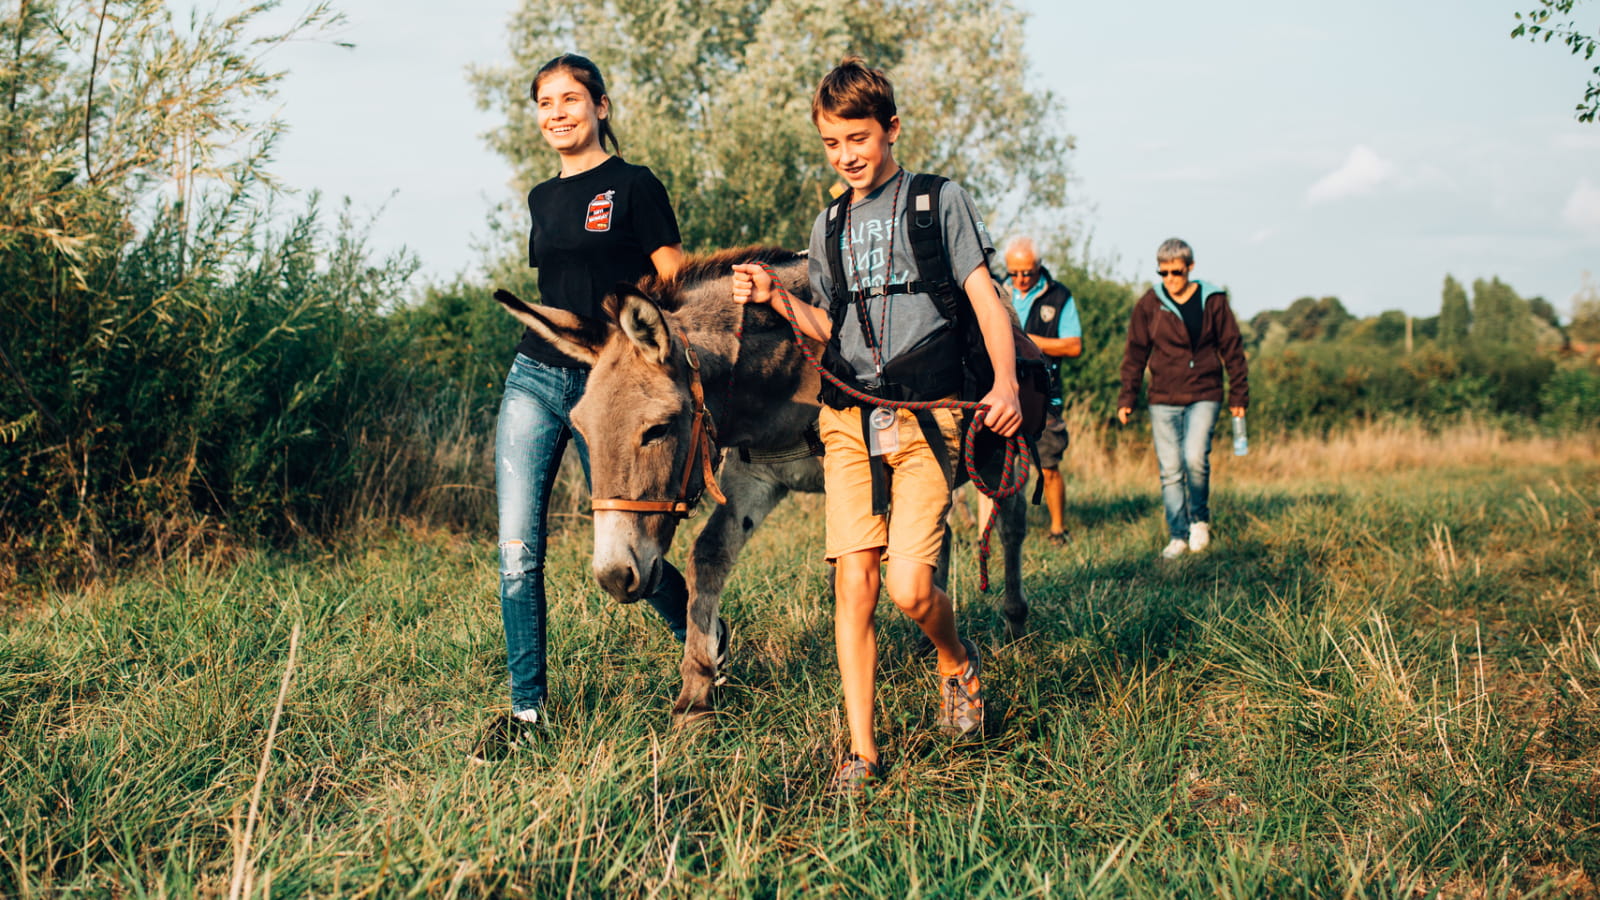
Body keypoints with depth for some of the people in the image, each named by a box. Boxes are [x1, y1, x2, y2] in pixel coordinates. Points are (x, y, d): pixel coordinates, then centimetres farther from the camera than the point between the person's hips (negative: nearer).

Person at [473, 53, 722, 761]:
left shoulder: (634, 187, -3)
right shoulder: (543, 198, 14)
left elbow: (676, 290, -5)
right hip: (535, 377, 5)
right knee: (517, 549, -3)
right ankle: (527, 708, 6)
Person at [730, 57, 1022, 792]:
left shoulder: (940, 202, 6)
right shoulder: (829, 224, 18)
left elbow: (985, 298, -1)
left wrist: (1005, 380, -17)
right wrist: (775, 298, 1)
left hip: (924, 418, -4)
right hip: (847, 421, 4)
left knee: (908, 588, -12)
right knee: (853, 586, -3)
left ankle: (956, 662, 21)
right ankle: (861, 750, 5)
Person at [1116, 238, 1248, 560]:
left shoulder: (1213, 301, 3)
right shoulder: (1149, 305, 4)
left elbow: (1232, 349, 8)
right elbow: (1135, 354, 9)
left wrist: (1239, 394, 6)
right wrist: (1126, 398, 5)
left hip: (1204, 396, -2)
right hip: (1163, 400, 2)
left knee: (1195, 458, -18)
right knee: (1170, 470, 1)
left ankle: (1200, 519, 7)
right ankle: (1178, 536, 11)